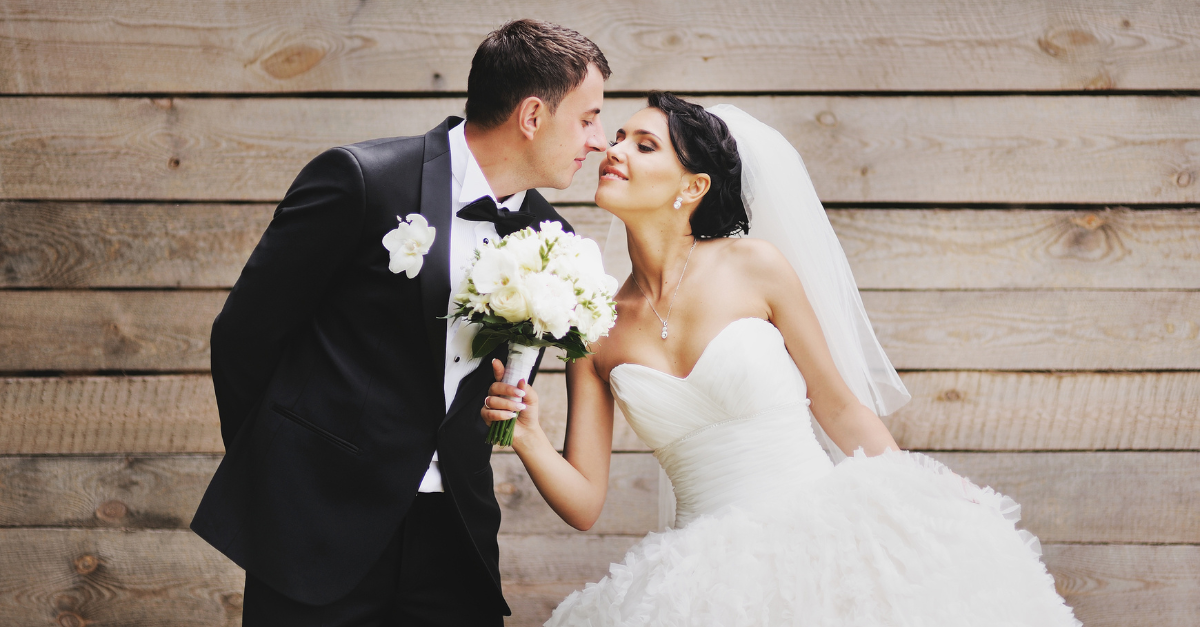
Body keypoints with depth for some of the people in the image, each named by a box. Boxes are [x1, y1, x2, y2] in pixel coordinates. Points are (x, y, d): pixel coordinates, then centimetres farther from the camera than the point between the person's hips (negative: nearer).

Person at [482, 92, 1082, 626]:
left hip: (821, 535, 0)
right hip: (709, 569, 0)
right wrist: (528, 437, -15)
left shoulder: (756, 267, -3)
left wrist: (931, 505, 6)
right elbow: (584, 503, 3)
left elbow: (839, 407, 6)